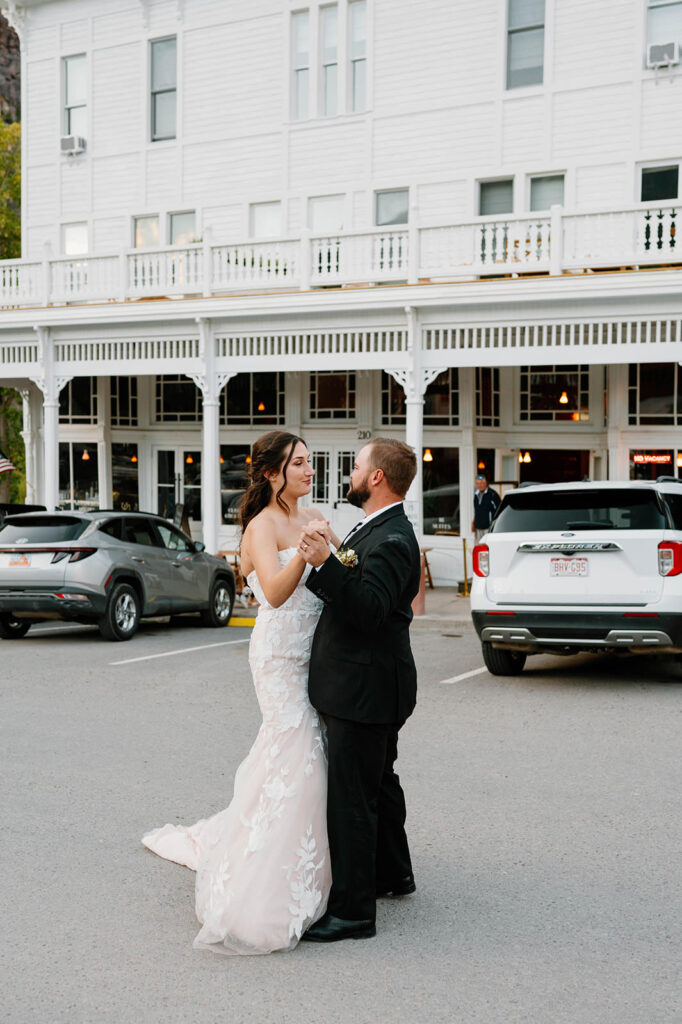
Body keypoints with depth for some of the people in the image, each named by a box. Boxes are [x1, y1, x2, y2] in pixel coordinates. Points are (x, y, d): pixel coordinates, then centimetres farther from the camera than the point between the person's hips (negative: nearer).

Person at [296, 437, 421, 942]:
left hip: (365, 689, -11)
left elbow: (368, 609, -31)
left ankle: (353, 910, 3)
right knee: (378, 782, 24)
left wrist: (326, 563, -35)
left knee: (352, 797, -5)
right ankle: (393, 872, 42)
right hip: (369, 686, 11)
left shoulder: (392, 541, -21)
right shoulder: (375, 529, 12)